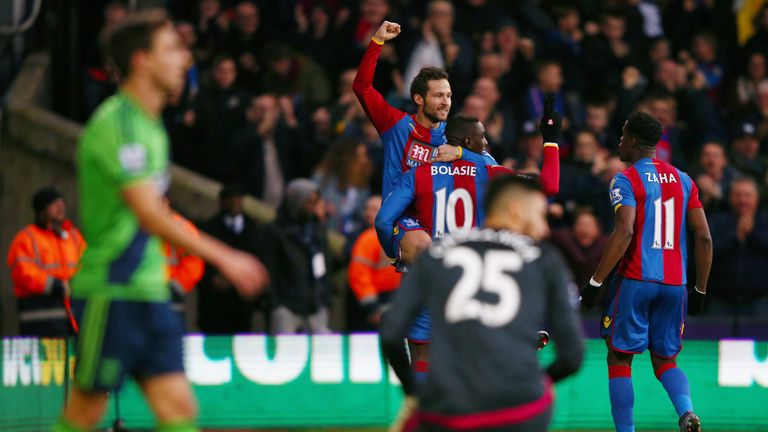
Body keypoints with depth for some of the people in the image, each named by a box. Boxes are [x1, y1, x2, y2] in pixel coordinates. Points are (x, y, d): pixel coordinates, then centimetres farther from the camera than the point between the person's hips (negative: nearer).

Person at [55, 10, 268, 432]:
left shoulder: (149, 124, 14)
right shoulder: (116, 124, -16)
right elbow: (150, 215, -24)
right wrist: (223, 257, -25)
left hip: (148, 292, 9)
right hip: (110, 294, -9)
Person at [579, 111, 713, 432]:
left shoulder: (626, 180, -5)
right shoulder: (683, 180, 12)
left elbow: (624, 232, -19)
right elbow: (704, 238, 7)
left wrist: (595, 283, -17)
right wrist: (700, 290, 14)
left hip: (635, 281, -5)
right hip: (674, 285, 5)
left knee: (619, 358, 8)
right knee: (665, 360, 14)